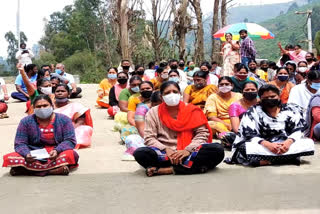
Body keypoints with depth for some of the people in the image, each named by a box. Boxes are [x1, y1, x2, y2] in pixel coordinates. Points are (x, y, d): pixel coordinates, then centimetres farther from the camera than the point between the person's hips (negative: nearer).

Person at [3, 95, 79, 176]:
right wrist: (26, 154, -24)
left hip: (57, 154, -1)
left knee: (71, 155, -35)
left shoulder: (64, 120, 2)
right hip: (34, 156, 1)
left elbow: (70, 141, -5)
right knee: (9, 158, -27)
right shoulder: (26, 122, 4)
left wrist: (57, 150, -25)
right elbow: (20, 144, -1)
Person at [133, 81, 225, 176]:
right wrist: (166, 149, -14)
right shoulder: (153, 113, 10)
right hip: (163, 154, -1)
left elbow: (202, 134, 4)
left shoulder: (192, 110, 11)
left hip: (188, 153, 1)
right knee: (140, 153, -31)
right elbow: (149, 138, 3)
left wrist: (188, 150, -13)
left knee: (217, 149, -27)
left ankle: (166, 170, -31)